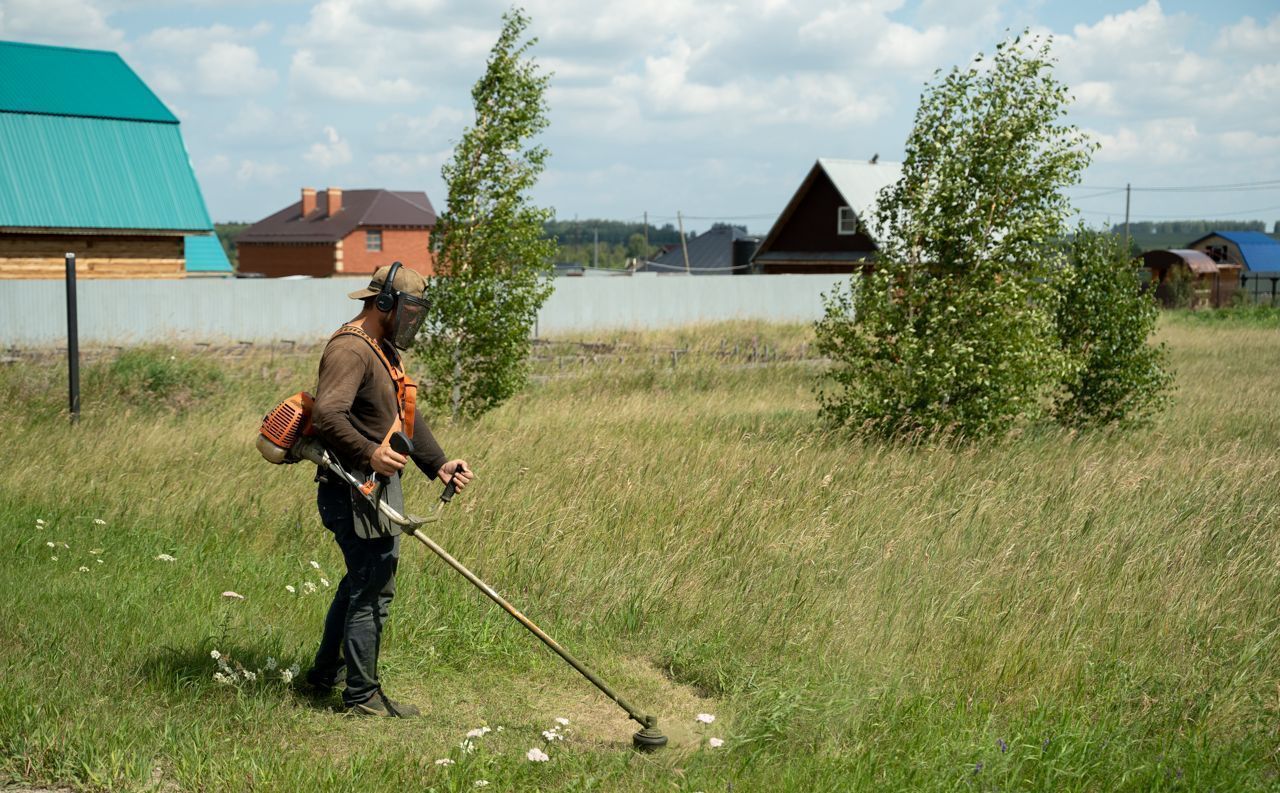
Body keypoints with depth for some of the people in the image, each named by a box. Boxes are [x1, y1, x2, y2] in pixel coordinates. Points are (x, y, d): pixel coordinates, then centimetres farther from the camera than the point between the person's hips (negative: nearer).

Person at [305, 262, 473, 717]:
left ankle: (325, 675, 35)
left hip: (379, 487, 11)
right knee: (372, 590, -5)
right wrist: (369, 453, -37)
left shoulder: (384, 351, 18)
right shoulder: (350, 350, -16)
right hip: (354, 491, -11)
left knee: (360, 583, 22)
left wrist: (438, 465, 10)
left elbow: (407, 418, 20)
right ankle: (362, 695, 6)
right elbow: (327, 415, -30)